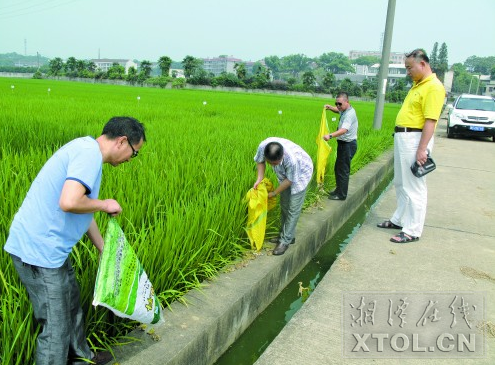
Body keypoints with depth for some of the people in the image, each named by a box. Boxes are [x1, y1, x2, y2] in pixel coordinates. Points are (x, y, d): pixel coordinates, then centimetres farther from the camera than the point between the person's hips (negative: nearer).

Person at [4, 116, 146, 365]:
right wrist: (104, 204, -13)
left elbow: (83, 210, 20)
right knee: (56, 326, 3)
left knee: (71, 304, 25)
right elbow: (69, 202, -34)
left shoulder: (84, 149, 13)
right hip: (39, 250, -10)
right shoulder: (89, 153, -19)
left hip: (47, 247, 10)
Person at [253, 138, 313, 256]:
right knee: (284, 205, 14)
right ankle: (286, 235, 29)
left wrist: (274, 193, -17)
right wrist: (259, 179, -21)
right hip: (285, 174, 6)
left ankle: (285, 241, 6)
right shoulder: (263, 146, -32)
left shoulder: (292, 159, -45)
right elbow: (260, 161, -8)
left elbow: (289, 180, -27)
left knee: (293, 209, -4)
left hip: (300, 173, -6)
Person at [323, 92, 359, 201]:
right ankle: (339, 190, 31)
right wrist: (330, 108, 14)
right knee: (338, 168, 18)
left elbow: (344, 130, -36)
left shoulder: (349, 114, -21)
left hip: (348, 145, -10)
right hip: (344, 144, 10)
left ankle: (341, 195, 5)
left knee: (343, 170, -4)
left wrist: (330, 136, -49)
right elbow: (338, 110, 34)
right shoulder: (345, 110, 9)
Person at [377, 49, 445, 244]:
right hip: (402, 137, 10)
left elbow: (430, 121, -20)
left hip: (415, 138, -10)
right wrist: (400, 137, 17)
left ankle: (412, 231, 5)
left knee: (413, 187, -3)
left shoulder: (434, 87, -14)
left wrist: (422, 149, -24)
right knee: (400, 183, 18)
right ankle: (399, 219, 32)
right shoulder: (417, 85, 15)